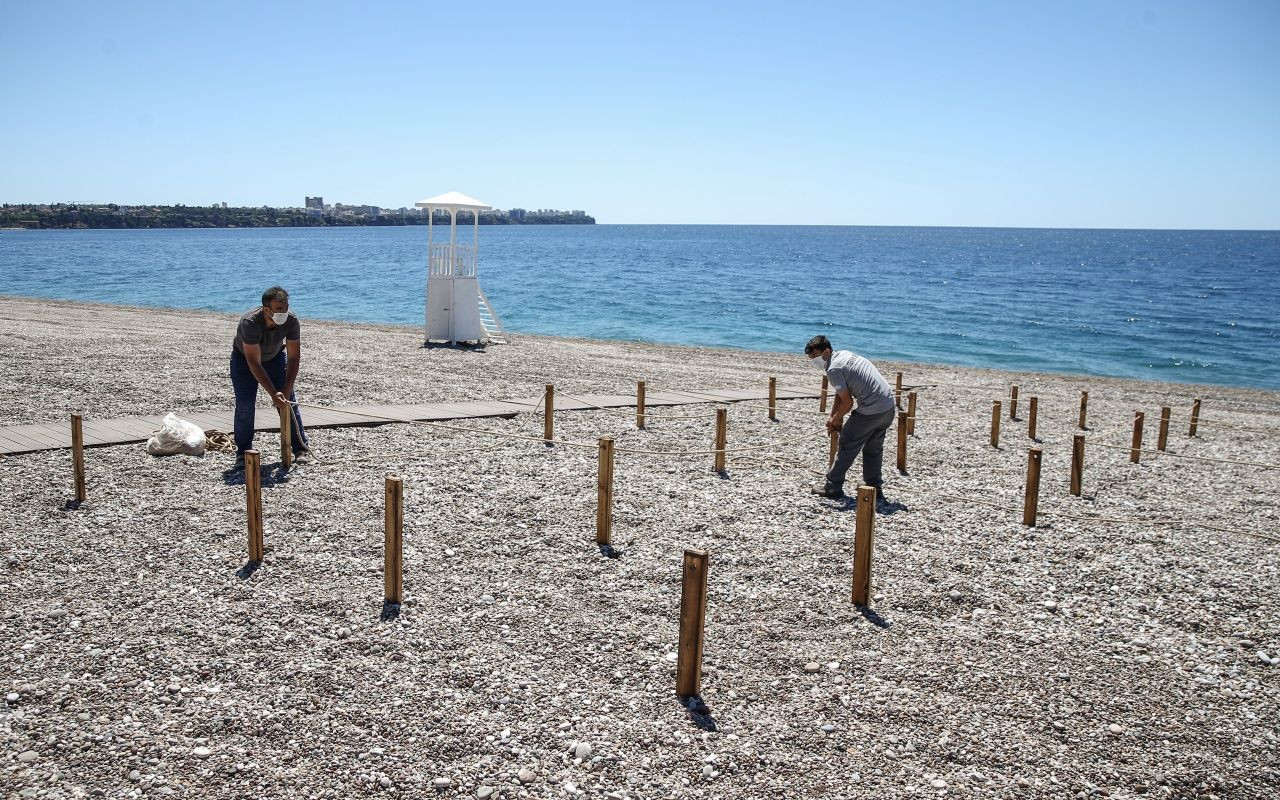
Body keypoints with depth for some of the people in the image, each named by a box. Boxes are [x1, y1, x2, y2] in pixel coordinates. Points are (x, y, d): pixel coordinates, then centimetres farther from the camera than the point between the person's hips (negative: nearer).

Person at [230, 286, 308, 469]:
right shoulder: (250, 322, -40)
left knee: (288, 400, -4)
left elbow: (294, 357, -22)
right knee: (245, 405, -11)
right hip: (244, 357, -3)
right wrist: (273, 394, -40)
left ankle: (301, 447, 6)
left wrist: (286, 390, -30)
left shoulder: (291, 320, -29)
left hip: (275, 356, 3)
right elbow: (254, 364, -37)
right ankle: (243, 452, 1)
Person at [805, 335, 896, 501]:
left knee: (847, 445, 6)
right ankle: (875, 490, 25)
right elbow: (841, 392, 20)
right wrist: (833, 416, 16)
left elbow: (847, 402, -12)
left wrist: (835, 419, 5)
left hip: (871, 411, -9)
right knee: (873, 449, 20)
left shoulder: (833, 369, -14)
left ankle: (832, 486, 15)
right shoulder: (843, 354, 15)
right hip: (889, 406, 9)